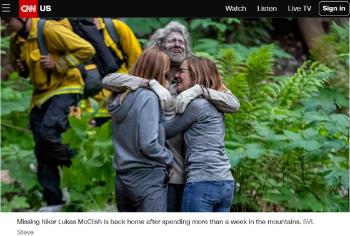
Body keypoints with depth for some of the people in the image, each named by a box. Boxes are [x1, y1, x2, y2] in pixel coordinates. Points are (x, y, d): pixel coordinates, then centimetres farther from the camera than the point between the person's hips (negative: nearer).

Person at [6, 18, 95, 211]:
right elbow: (15, 61, 28)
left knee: (47, 132, -28)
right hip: (40, 95, 8)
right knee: (42, 151, 6)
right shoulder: (16, 40, 6)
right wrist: (22, 68, 4)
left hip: (64, 88, -8)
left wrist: (58, 64, -22)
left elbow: (86, 49, -20)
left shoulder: (50, 30, -18)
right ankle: (53, 200, 16)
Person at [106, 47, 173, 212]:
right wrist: (169, 159, -2)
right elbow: (148, 145, -19)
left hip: (122, 179, 8)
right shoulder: (148, 97, -14)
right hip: (148, 179, -8)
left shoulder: (120, 97, 9)